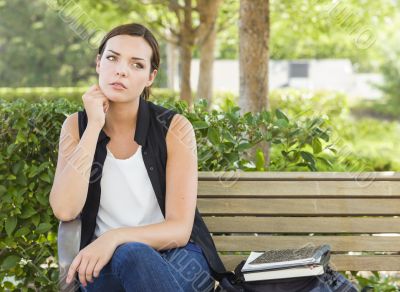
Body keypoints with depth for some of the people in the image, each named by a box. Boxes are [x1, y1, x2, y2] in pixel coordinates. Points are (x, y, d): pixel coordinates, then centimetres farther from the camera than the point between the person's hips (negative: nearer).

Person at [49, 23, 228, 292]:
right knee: (129, 255, -35)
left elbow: (179, 230, -12)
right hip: (102, 260, 1)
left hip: (176, 256, -1)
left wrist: (116, 237, -29)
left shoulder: (174, 128, -8)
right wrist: (94, 127, -16)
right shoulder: (77, 126, 1)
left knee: (132, 256, -36)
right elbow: (64, 210, -16)